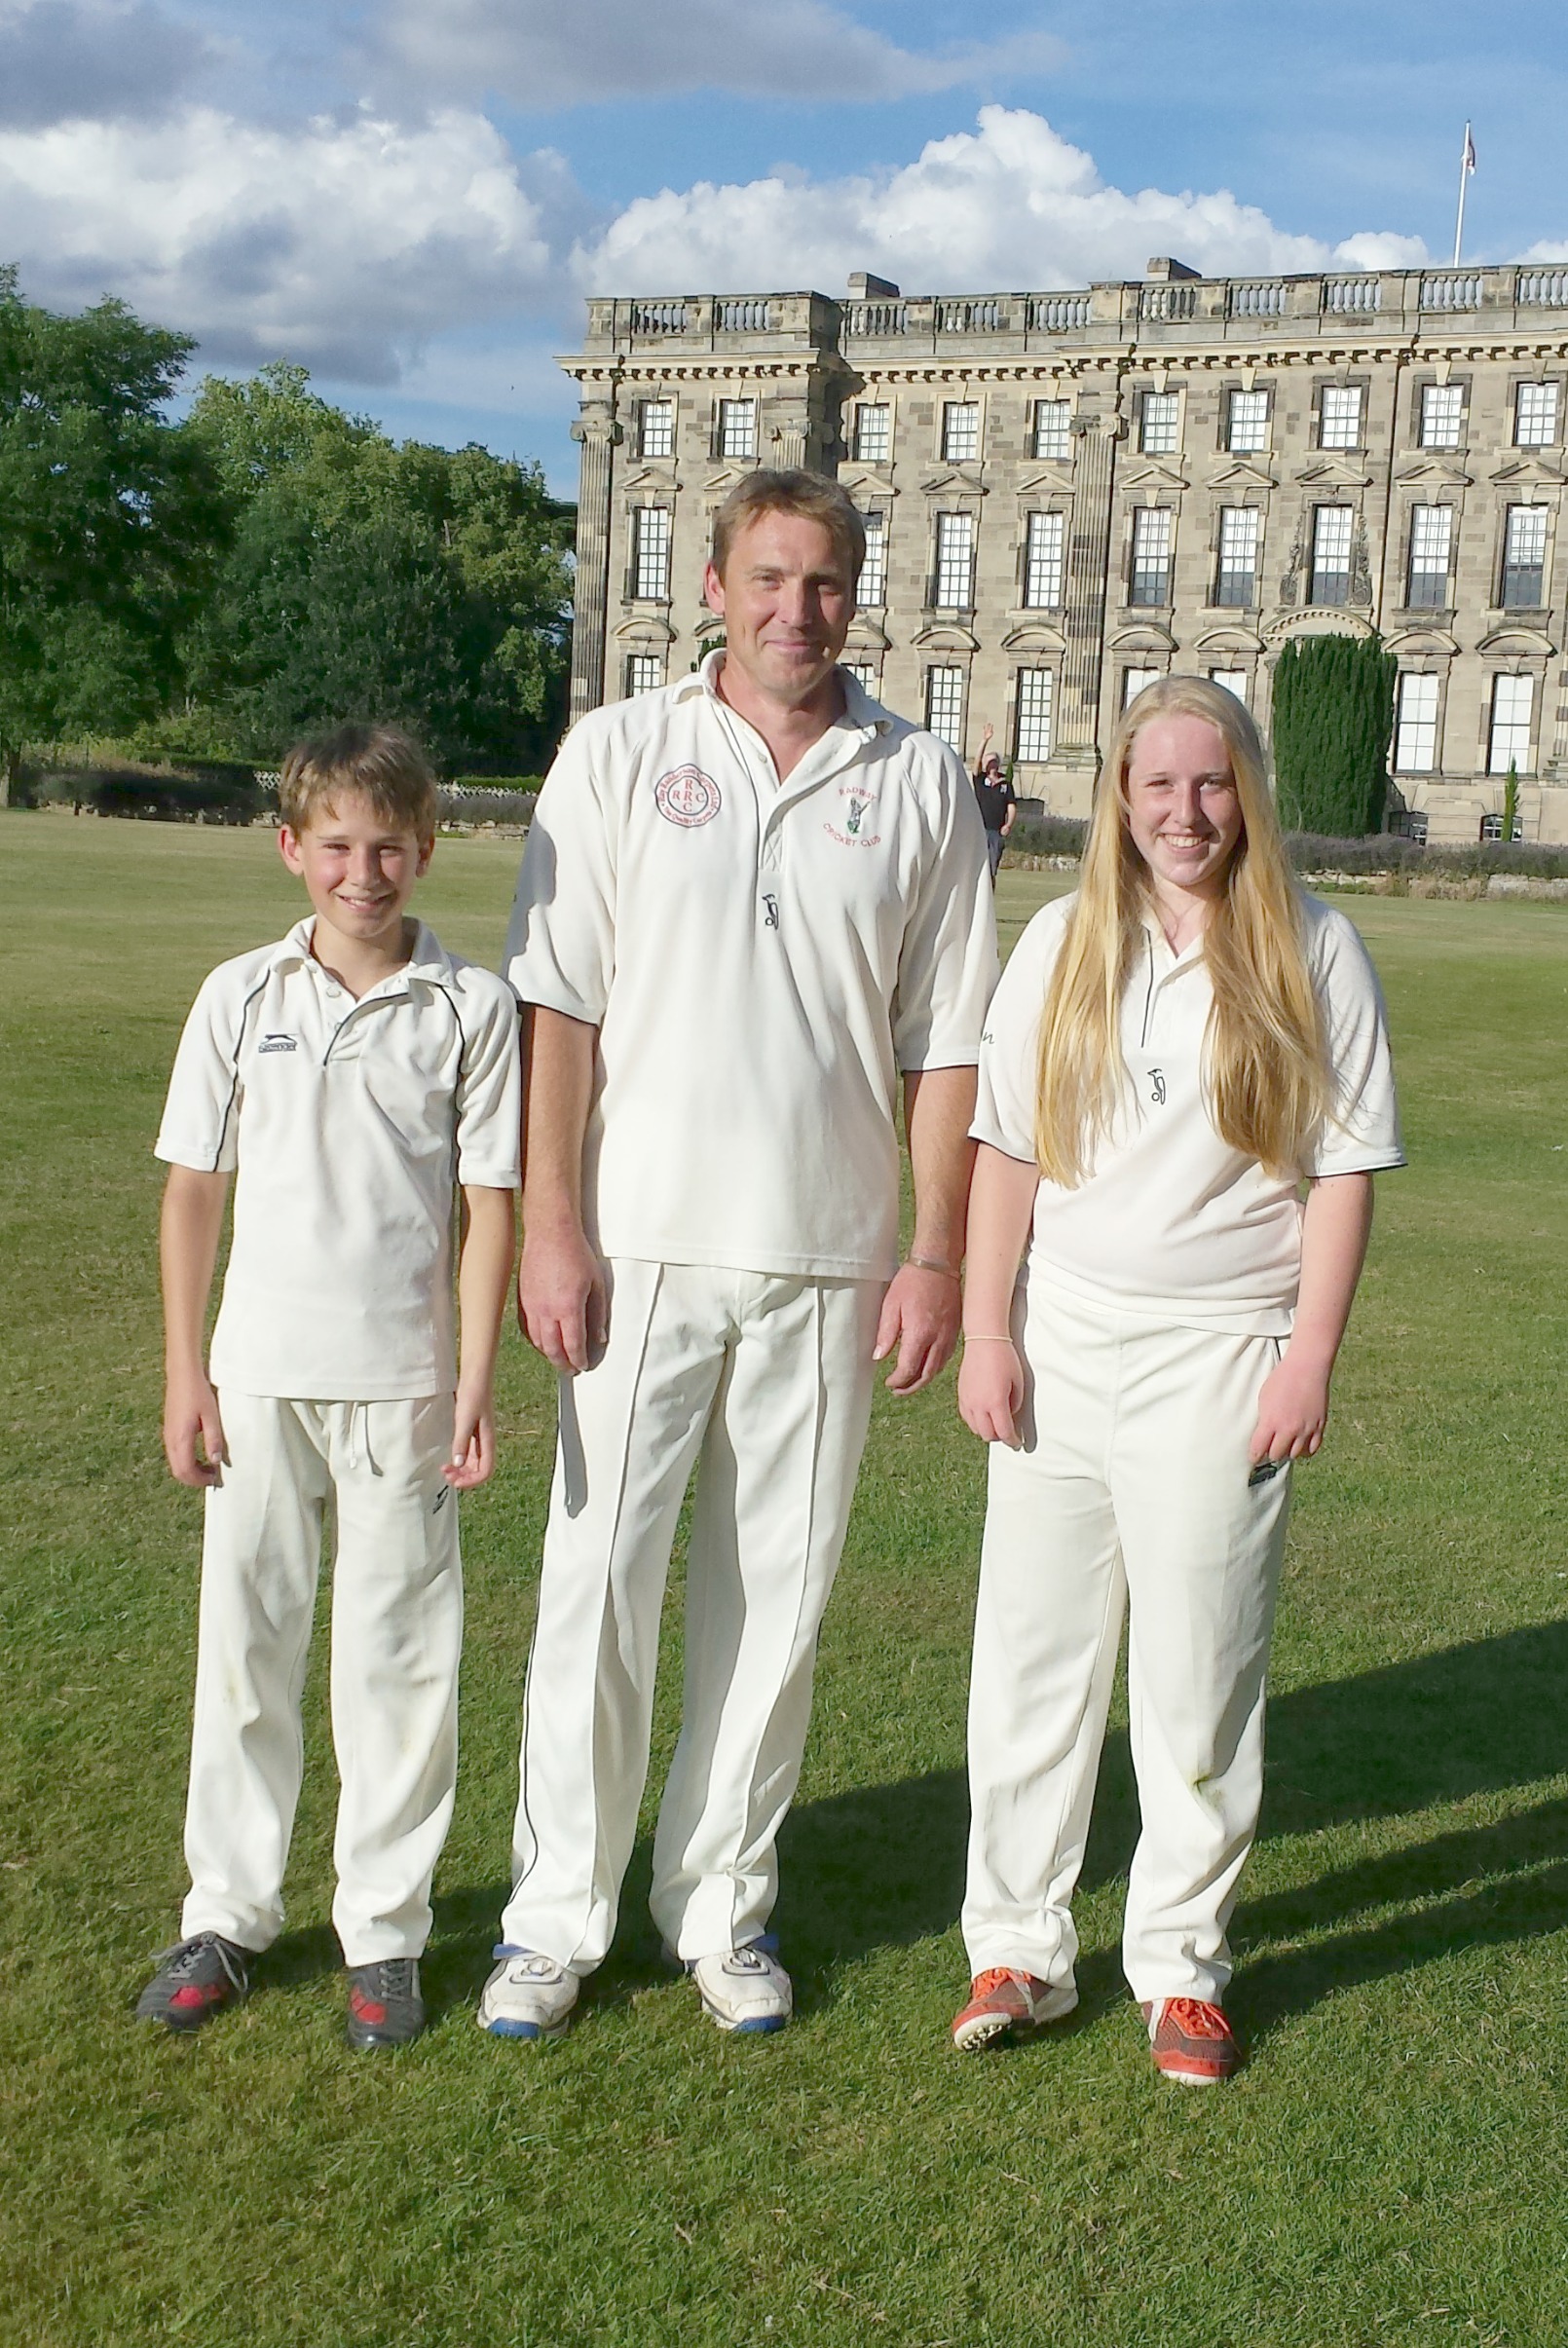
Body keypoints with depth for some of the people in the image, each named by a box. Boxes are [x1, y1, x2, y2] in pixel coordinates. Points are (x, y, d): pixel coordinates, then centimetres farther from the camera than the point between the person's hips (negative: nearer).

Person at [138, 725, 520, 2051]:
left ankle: (386, 1931, 20)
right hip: (259, 1379, 2)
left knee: (398, 1662, 5)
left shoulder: (471, 1006, -3)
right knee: (245, 1646, 11)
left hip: (403, 1383, -2)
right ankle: (228, 1916, 26)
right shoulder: (244, 996, 2)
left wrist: (475, 1383, -6)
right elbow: (194, 1189, 5)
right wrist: (186, 1374, 2)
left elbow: (492, 1200, -2)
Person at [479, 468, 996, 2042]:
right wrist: (552, 1227, -7)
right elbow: (559, 1005, 0)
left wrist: (936, 1255, 1)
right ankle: (556, 1915, 17)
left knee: (776, 1593, 8)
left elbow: (944, 1042, 6)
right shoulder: (618, 752, 4)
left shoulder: (921, 782, 7)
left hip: (829, 1262, 1)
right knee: (597, 1578, 2)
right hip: (642, 1246, -1)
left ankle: (720, 1908, 23)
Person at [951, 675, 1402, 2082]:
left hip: (1222, 1357, -2)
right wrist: (986, 1331, 0)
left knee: (1200, 1674, 5)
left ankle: (1183, 1963, 21)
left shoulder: (1311, 949, 0)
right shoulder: (1063, 942, 6)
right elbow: (1007, 1148, 6)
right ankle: (1019, 1950, 21)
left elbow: (1344, 1170, 0)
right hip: (1061, 1344, 2)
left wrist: (1311, 1358, -6)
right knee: (1032, 1656, 7)